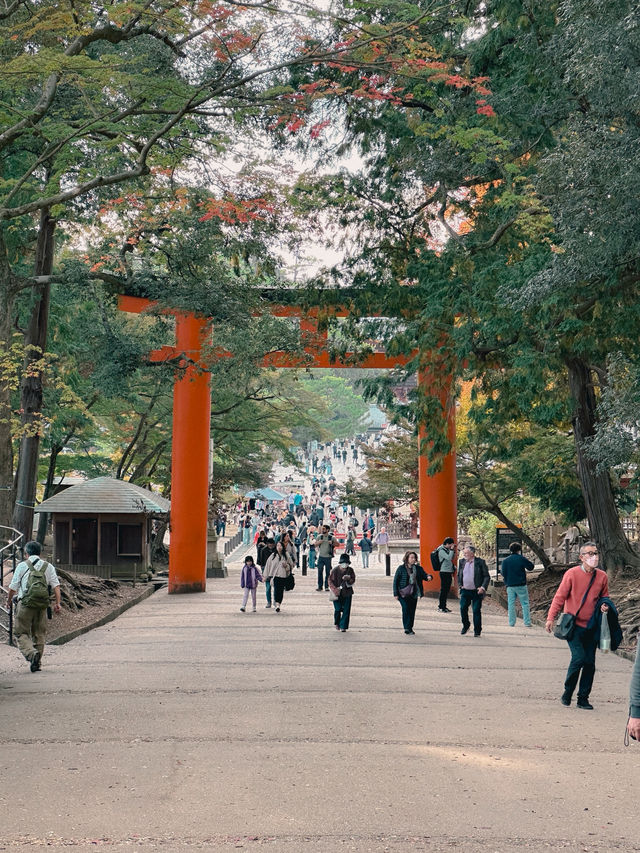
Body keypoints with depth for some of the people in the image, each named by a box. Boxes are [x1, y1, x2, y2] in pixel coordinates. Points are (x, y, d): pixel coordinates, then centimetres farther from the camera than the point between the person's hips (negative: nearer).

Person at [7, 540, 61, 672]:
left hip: (26, 603, -3)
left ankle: (31, 653, -21)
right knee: (39, 633, 13)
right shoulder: (48, 566, 11)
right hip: (42, 604, 3)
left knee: (21, 632, 3)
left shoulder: (22, 566, 3)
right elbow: (56, 585, 3)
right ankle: (38, 663, 12)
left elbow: (13, 587, 5)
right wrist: (57, 603, 2)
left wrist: (9, 600, 21)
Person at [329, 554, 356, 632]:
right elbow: (330, 581, -3)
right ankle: (337, 623, 26)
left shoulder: (350, 570, -1)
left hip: (347, 593, 2)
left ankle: (343, 626, 7)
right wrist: (335, 590, -14)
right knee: (338, 609, -2)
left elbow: (353, 581, 2)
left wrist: (348, 579, -19)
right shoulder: (335, 570, -7)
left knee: (346, 610, -3)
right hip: (337, 593, -2)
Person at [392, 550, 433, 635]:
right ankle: (406, 628, -7)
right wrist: (396, 593, -7)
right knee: (406, 609, -13)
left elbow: (424, 575, 9)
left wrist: (429, 577, -17)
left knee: (412, 611, 5)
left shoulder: (418, 568, 7)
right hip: (403, 594, -4)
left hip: (414, 594, 4)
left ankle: (410, 628, 17)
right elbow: (395, 581, -2)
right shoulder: (401, 568, -3)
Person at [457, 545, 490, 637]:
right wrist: (460, 585, 6)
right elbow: (459, 575, 18)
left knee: (476, 611, -1)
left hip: (477, 591, -4)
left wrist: (483, 587, -15)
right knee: (463, 608, 1)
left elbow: (486, 576, -5)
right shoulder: (461, 561, 5)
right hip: (465, 591, 4)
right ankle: (465, 626, 24)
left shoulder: (480, 562, -7)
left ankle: (477, 631, 11)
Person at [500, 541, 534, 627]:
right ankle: (527, 622, 1)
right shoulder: (522, 559, -5)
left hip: (510, 585, 2)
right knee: (525, 604, 4)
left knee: (511, 604, 7)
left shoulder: (505, 560, 2)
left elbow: (503, 573, 1)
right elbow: (531, 567, 4)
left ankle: (512, 623, 6)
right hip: (521, 585, -2)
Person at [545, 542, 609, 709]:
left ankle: (583, 699, 18)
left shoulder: (602, 576, 3)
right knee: (579, 657, -16)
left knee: (590, 663, 5)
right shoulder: (572, 574, -9)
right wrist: (551, 617, -10)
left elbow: (604, 598, 18)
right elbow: (560, 596, -5)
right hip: (574, 625, -4)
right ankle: (567, 693, 5)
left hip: (591, 627, 4)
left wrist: (605, 607, -4)